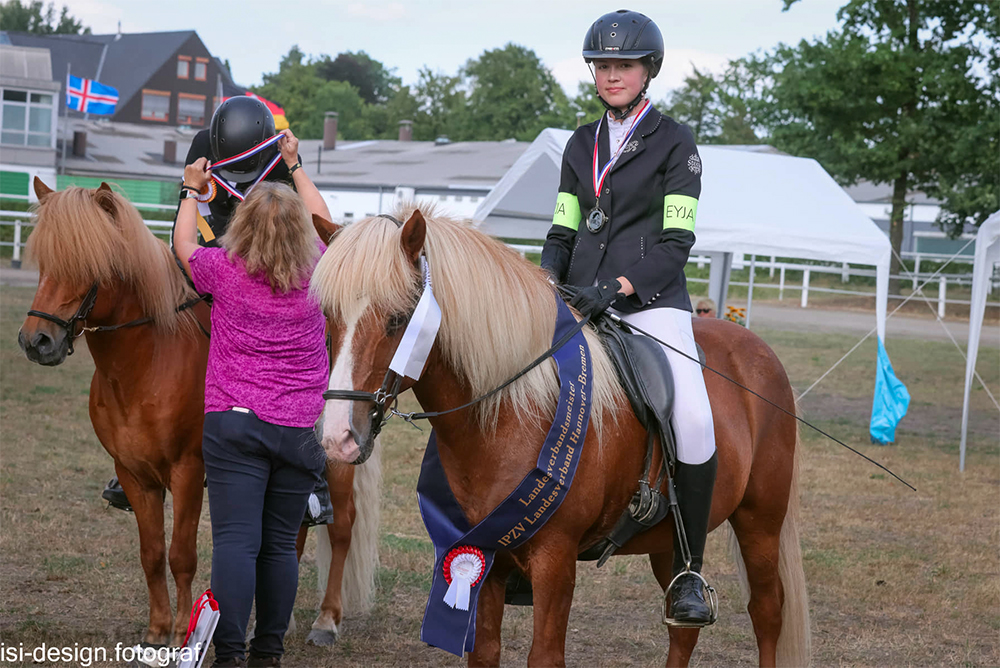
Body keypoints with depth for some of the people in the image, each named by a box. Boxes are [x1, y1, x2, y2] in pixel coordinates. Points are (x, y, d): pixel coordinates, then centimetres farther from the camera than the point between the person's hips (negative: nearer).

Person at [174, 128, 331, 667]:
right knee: (280, 544, 9)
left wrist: (192, 190, 32)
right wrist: (294, 165, 35)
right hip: (300, 430, 2)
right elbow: (322, 221, 25)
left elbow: (183, 244, 19)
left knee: (235, 541, -6)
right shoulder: (315, 272, 3)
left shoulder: (225, 271, -3)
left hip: (234, 423, -2)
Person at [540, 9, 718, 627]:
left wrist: (619, 287, -19)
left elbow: (675, 244, -5)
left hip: (651, 299, -5)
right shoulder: (581, 144, 18)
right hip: (581, 301, 5)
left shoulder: (674, 142, 2)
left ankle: (688, 572, -13)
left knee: (693, 419, -28)